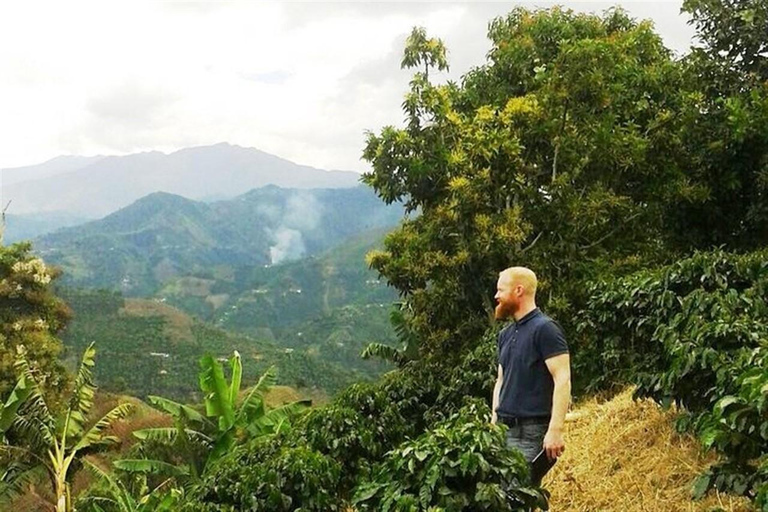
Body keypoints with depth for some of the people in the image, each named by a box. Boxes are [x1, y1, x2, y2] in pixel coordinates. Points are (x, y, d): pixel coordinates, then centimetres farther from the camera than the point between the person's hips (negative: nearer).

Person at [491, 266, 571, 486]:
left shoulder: (545, 328, -8)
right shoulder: (506, 334, 17)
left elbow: (562, 379, -15)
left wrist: (555, 430, -21)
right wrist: (493, 422, 15)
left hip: (531, 432, -8)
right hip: (505, 428, 8)